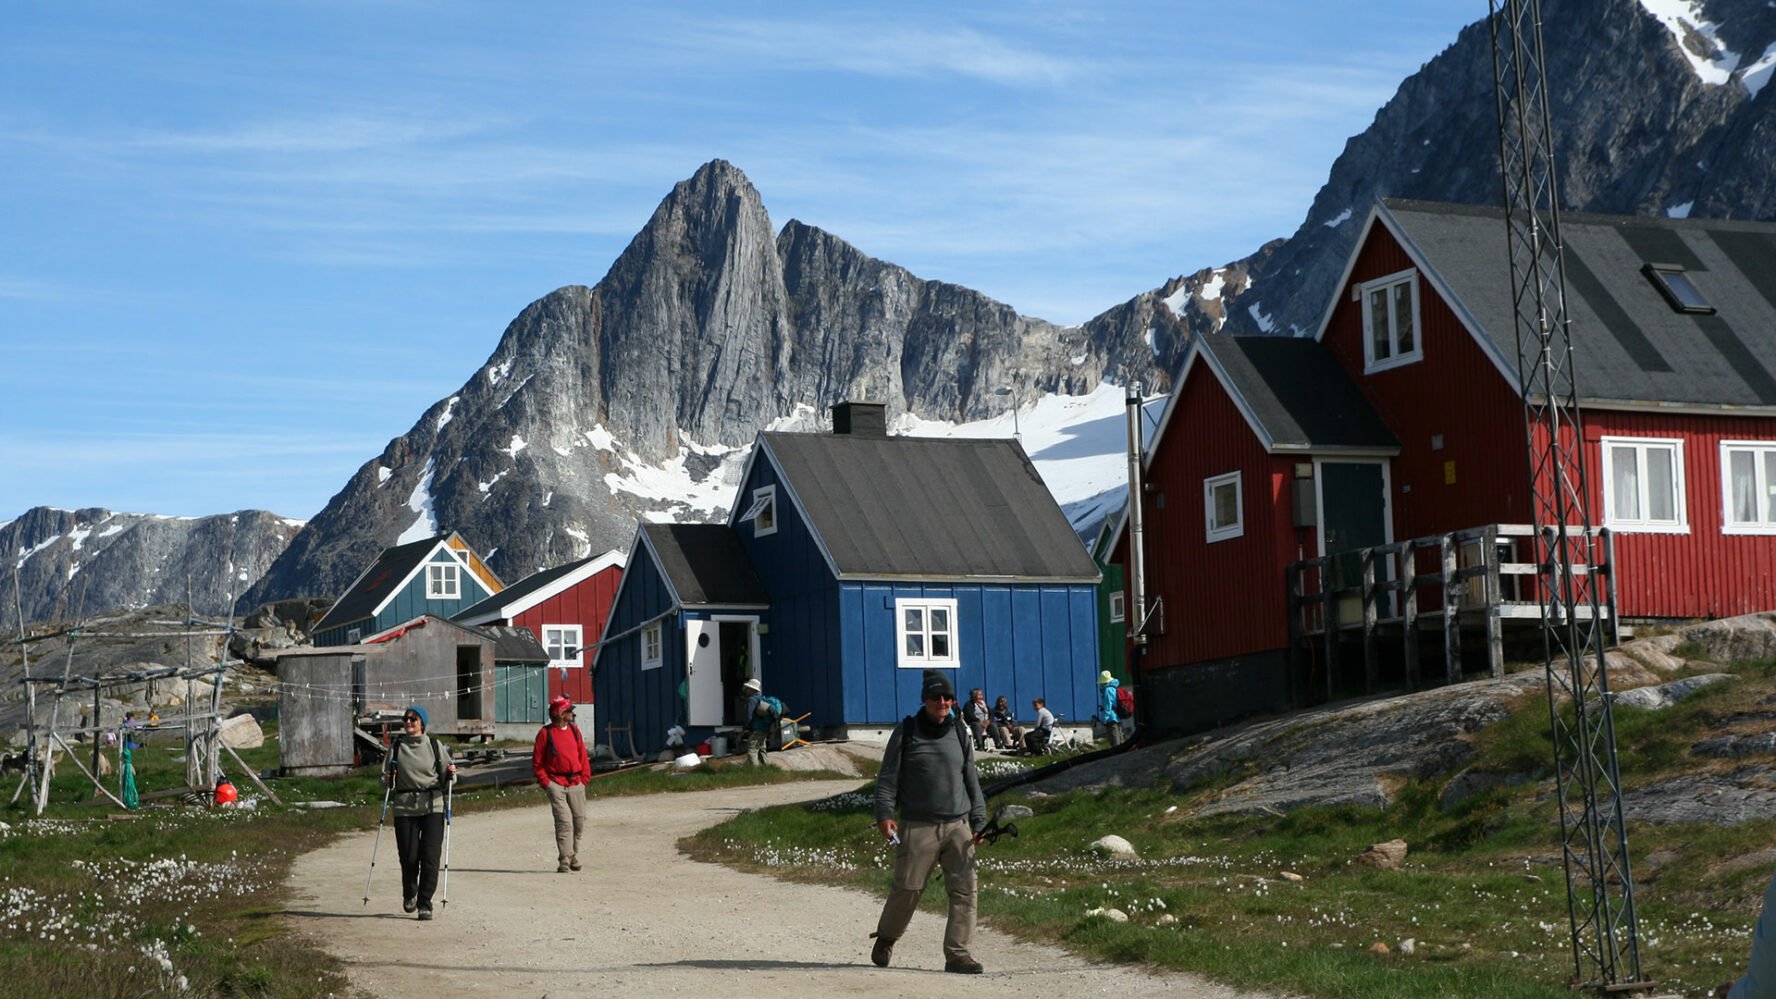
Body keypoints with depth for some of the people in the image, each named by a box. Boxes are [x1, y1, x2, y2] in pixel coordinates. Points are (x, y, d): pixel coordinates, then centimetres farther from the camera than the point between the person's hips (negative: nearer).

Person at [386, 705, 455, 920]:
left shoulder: (435, 746, 6)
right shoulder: (396, 748, 8)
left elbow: (446, 777, 11)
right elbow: (386, 778, 14)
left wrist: (451, 773, -10)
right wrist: (386, 778, -8)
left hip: (432, 806, -1)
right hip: (405, 807, 1)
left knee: (430, 856, -9)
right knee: (409, 856, 0)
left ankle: (425, 903, 1)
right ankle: (409, 894, 29)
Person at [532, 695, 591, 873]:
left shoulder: (575, 730, 13)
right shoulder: (545, 733, -1)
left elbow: (583, 757, 16)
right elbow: (537, 762, 0)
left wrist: (585, 778, 6)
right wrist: (545, 782, -8)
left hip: (576, 784, 5)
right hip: (556, 783, -5)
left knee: (579, 821, 6)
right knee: (564, 822, -13)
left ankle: (574, 857, 23)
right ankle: (564, 861, -13)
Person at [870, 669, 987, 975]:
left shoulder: (959, 734, 14)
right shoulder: (906, 732, 4)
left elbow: (972, 781, 19)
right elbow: (887, 777, 2)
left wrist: (978, 821, 14)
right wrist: (885, 814, -10)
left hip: (958, 826, 3)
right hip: (918, 827, -3)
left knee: (964, 889, -6)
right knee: (907, 889, -3)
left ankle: (957, 953, -2)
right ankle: (885, 939, 22)